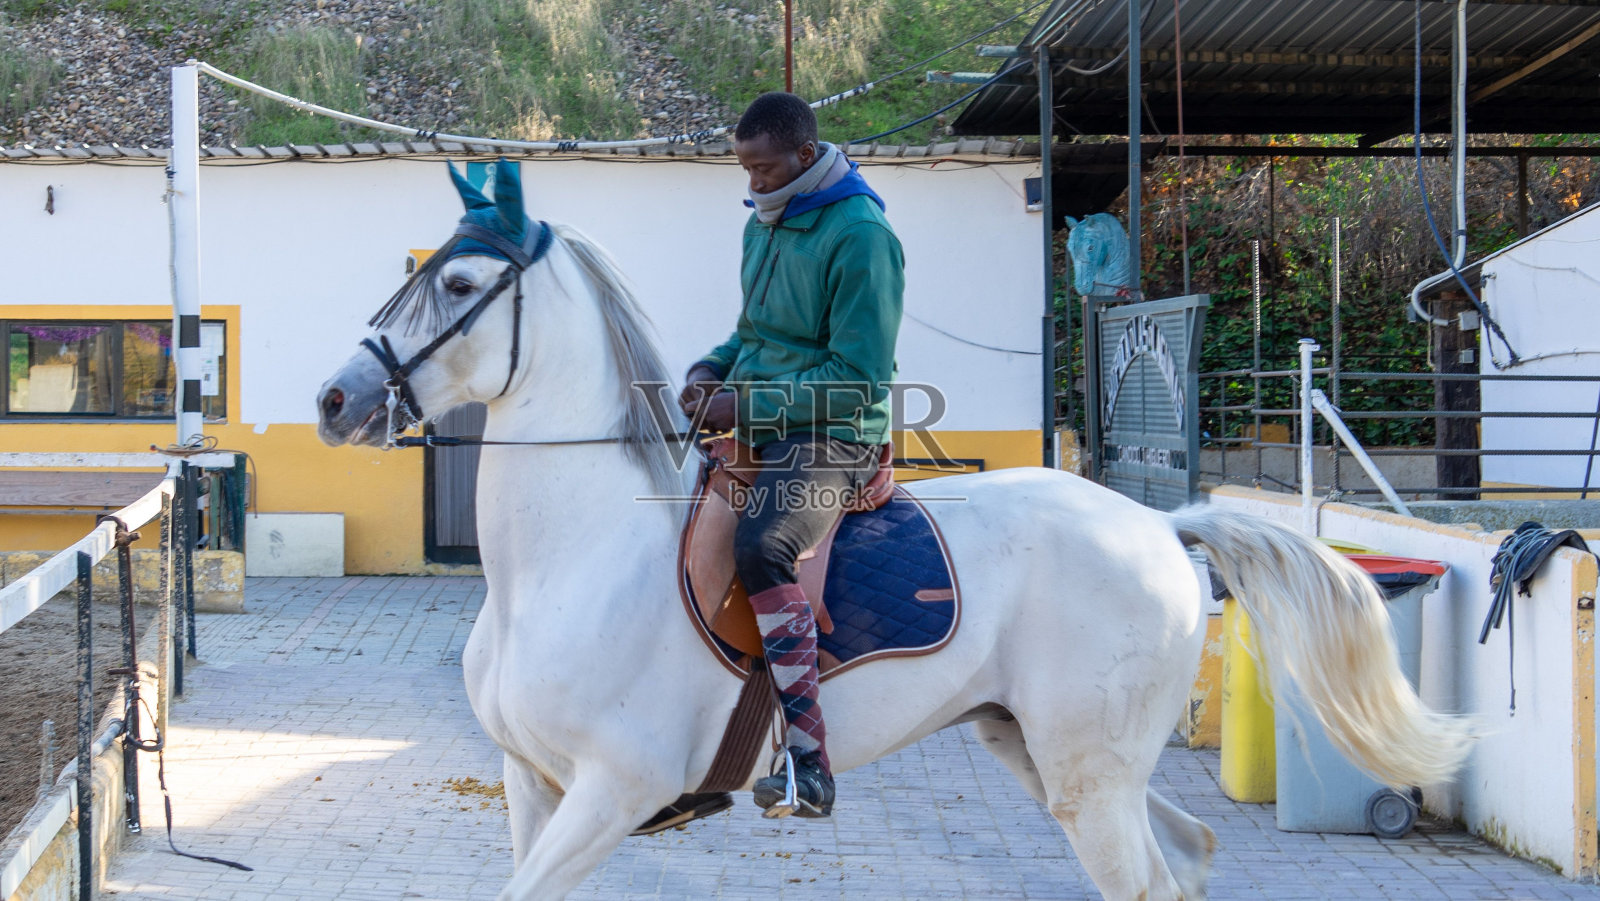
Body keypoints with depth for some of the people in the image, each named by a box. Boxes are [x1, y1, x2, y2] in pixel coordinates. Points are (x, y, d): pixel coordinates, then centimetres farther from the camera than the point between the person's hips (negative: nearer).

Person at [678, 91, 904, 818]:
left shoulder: (860, 235, -14)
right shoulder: (763, 224, 14)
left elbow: (858, 376, -18)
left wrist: (747, 406, -19)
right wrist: (713, 370, 5)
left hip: (830, 436, -10)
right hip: (756, 428, 10)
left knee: (761, 545, -34)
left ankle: (809, 765, -37)